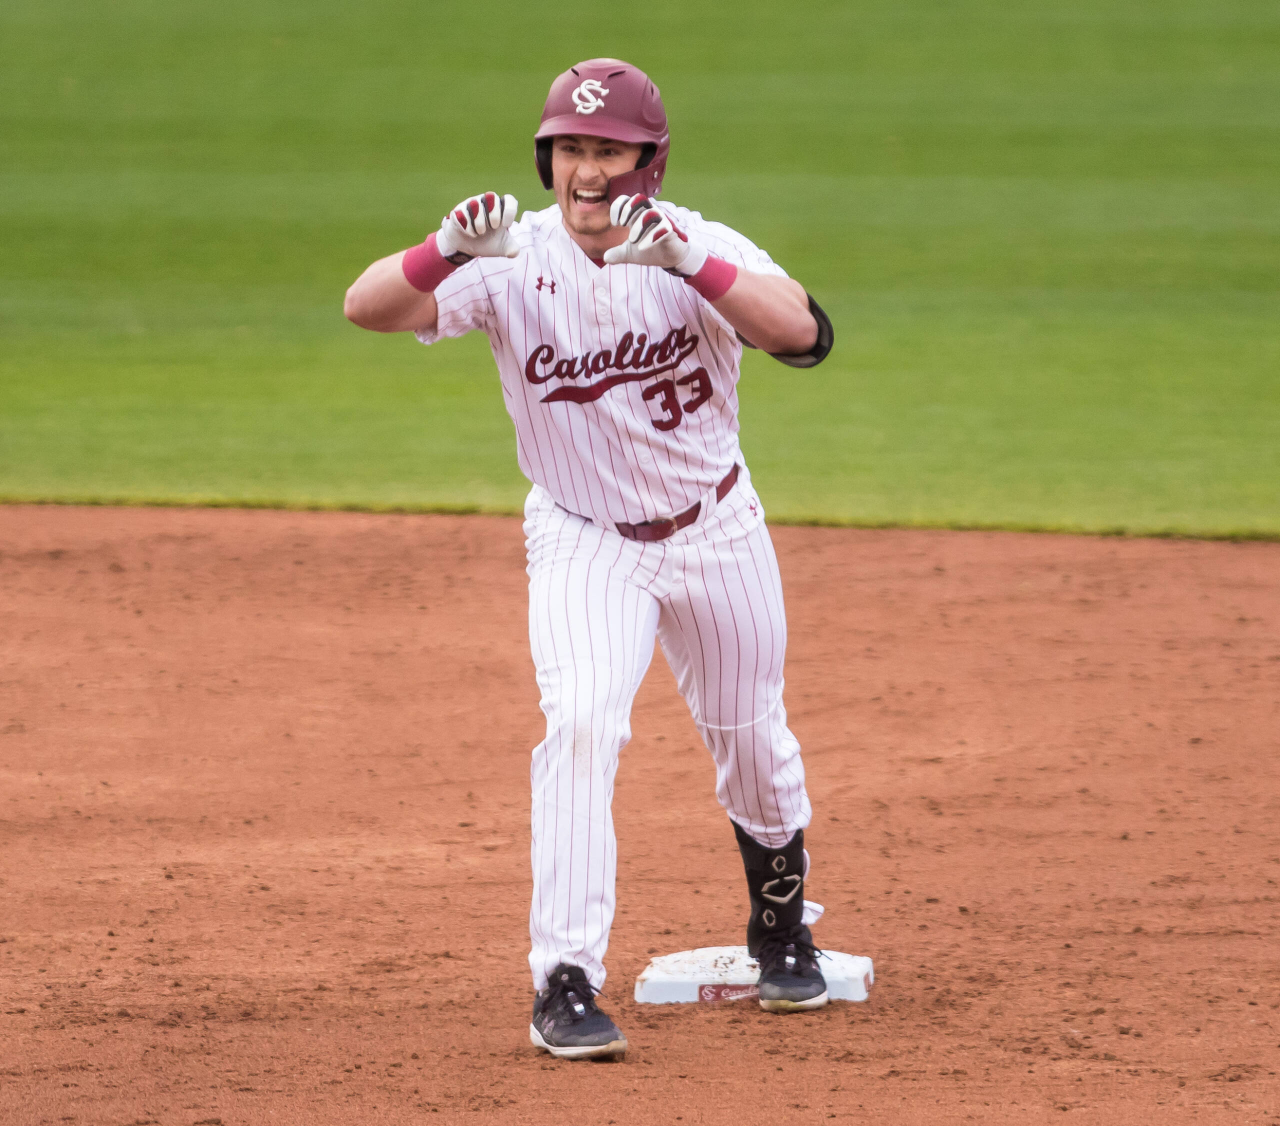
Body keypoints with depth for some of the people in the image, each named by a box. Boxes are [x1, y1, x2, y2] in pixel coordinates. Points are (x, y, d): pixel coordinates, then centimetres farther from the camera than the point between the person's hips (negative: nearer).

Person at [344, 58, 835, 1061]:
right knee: (582, 723, -22)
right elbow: (368, 306, -29)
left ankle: (781, 921, 44)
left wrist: (685, 262, -50)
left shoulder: (701, 247, -19)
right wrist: (450, 252, -49)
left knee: (752, 742, 15)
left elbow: (802, 332, -37)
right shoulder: (516, 260, -18)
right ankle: (566, 983, -19)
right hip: (584, 543, -1)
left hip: (716, 531, 1)